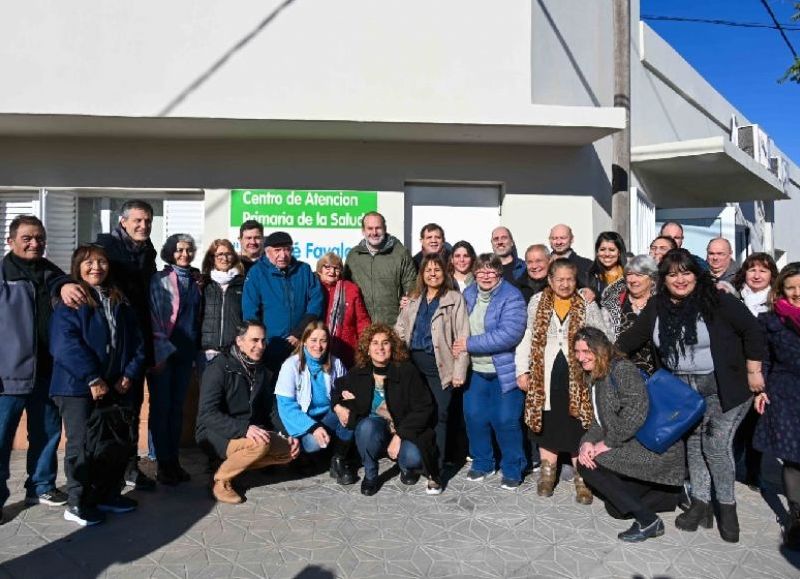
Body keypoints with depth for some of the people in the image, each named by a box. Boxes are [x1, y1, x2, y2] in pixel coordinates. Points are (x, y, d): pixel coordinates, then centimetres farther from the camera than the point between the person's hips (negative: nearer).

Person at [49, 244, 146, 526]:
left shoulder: (119, 301, 12)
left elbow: (135, 341, 10)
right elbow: (65, 343, -16)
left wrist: (130, 374, -3)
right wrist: (92, 378, -19)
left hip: (112, 387, 6)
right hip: (77, 386, -6)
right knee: (81, 444, 1)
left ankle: (106, 494, 27)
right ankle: (77, 503, 16)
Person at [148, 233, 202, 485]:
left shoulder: (196, 280, 10)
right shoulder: (160, 280, -4)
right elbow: (153, 317, -8)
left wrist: (196, 348, 9)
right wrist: (160, 352, -12)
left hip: (186, 351, 5)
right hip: (164, 351, -4)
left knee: (178, 406, 10)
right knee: (161, 406, 1)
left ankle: (174, 460, 18)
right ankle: (163, 464, 10)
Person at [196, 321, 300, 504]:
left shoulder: (262, 372, 9)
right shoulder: (219, 367, -14)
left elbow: (269, 410, 12)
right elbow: (208, 413, -24)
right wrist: (244, 428, -36)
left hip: (251, 432, 8)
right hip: (216, 434, -7)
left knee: (290, 449, -9)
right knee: (261, 444, -33)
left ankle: (232, 463, -3)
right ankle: (222, 479, -10)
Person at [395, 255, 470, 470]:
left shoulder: (455, 298, -1)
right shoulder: (414, 299, 15)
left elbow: (462, 337, -6)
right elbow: (400, 330, 14)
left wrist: (459, 371, -11)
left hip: (440, 364, -4)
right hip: (414, 362, 4)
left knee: (439, 415, -2)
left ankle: (436, 467, 8)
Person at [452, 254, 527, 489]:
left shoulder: (512, 298, -15)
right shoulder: (468, 294, 6)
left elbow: (509, 335, -27)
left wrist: (470, 344, -22)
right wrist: (460, 345, 2)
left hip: (505, 371, -6)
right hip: (476, 371, 6)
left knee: (506, 421, -1)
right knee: (474, 417, 9)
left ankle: (512, 470, 19)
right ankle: (482, 463, 29)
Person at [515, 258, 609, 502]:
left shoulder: (587, 305, 4)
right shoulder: (536, 302, 4)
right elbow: (525, 337, 3)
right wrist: (522, 370, -2)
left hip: (578, 375, -1)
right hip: (545, 374, 1)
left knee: (578, 423, 1)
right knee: (547, 423, 8)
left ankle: (582, 478, 12)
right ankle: (548, 473, 22)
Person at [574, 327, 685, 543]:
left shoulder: (622, 369, -16)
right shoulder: (594, 377, 12)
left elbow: (636, 413, -26)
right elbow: (598, 421, 11)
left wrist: (608, 443, -20)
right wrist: (587, 442, -9)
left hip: (657, 449, -10)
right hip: (632, 449, 10)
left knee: (587, 465, -20)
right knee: (615, 508, 15)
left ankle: (647, 521, -10)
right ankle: (677, 493, 25)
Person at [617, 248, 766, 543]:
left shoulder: (717, 300, -14)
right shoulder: (657, 307, 0)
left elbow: (752, 331, -8)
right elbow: (634, 336, 8)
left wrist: (754, 371, -8)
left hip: (723, 389, -4)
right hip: (684, 391, 4)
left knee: (717, 446, -5)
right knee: (693, 445, 9)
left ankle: (727, 506, 17)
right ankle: (700, 504, 22)